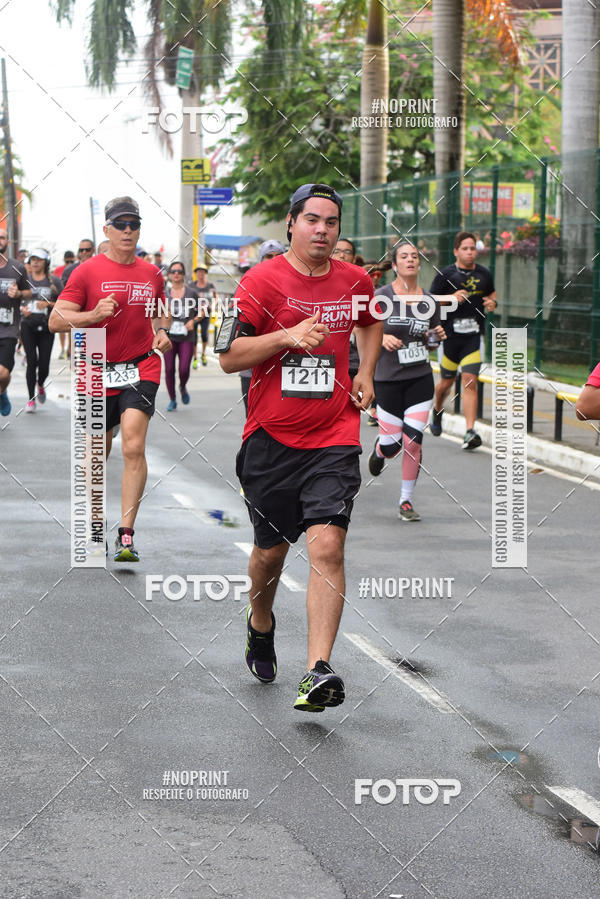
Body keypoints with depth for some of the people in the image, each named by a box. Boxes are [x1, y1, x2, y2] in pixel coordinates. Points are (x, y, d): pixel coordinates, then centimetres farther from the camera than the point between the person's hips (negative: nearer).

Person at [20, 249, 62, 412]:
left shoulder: (54, 281, 3)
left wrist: (48, 304, -13)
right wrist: (22, 309, -8)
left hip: (46, 327, 0)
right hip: (28, 325, 0)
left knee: (44, 364, -1)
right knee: (32, 361, -10)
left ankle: (40, 385, 33)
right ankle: (31, 399, -2)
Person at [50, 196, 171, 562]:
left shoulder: (152, 274, 8)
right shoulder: (88, 271, -3)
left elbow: (162, 309, 28)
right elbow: (56, 320, -7)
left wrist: (162, 332, 7)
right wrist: (94, 315, -22)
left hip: (142, 369, 1)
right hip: (98, 371, -1)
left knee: (134, 446, -18)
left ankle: (126, 536, -20)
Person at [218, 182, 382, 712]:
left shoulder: (355, 280, 6)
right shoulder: (262, 281, -6)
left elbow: (372, 322, 30)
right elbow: (228, 356, -10)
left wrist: (365, 375, 14)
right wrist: (288, 336, -22)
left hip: (334, 437, 1)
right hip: (271, 437, -1)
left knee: (327, 546, -16)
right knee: (271, 550, 13)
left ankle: (319, 671, -19)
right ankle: (261, 625, 45)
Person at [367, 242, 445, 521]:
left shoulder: (429, 301, 4)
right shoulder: (381, 297, -6)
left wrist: (438, 335, -4)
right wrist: (382, 338, -18)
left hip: (420, 379, 2)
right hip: (388, 379, -2)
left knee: (413, 442, -7)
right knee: (392, 445, 0)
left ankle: (406, 501, 9)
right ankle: (378, 450, 40)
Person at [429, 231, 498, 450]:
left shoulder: (484, 274, 8)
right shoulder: (446, 275, -2)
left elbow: (491, 293, 24)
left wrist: (493, 303, 2)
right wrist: (452, 298, -17)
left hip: (474, 335, 1)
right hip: (450, 333, -1)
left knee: (470, 381, -11)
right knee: (447, 381, 12)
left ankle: (470, 432, -14)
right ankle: (437, 411, 45)